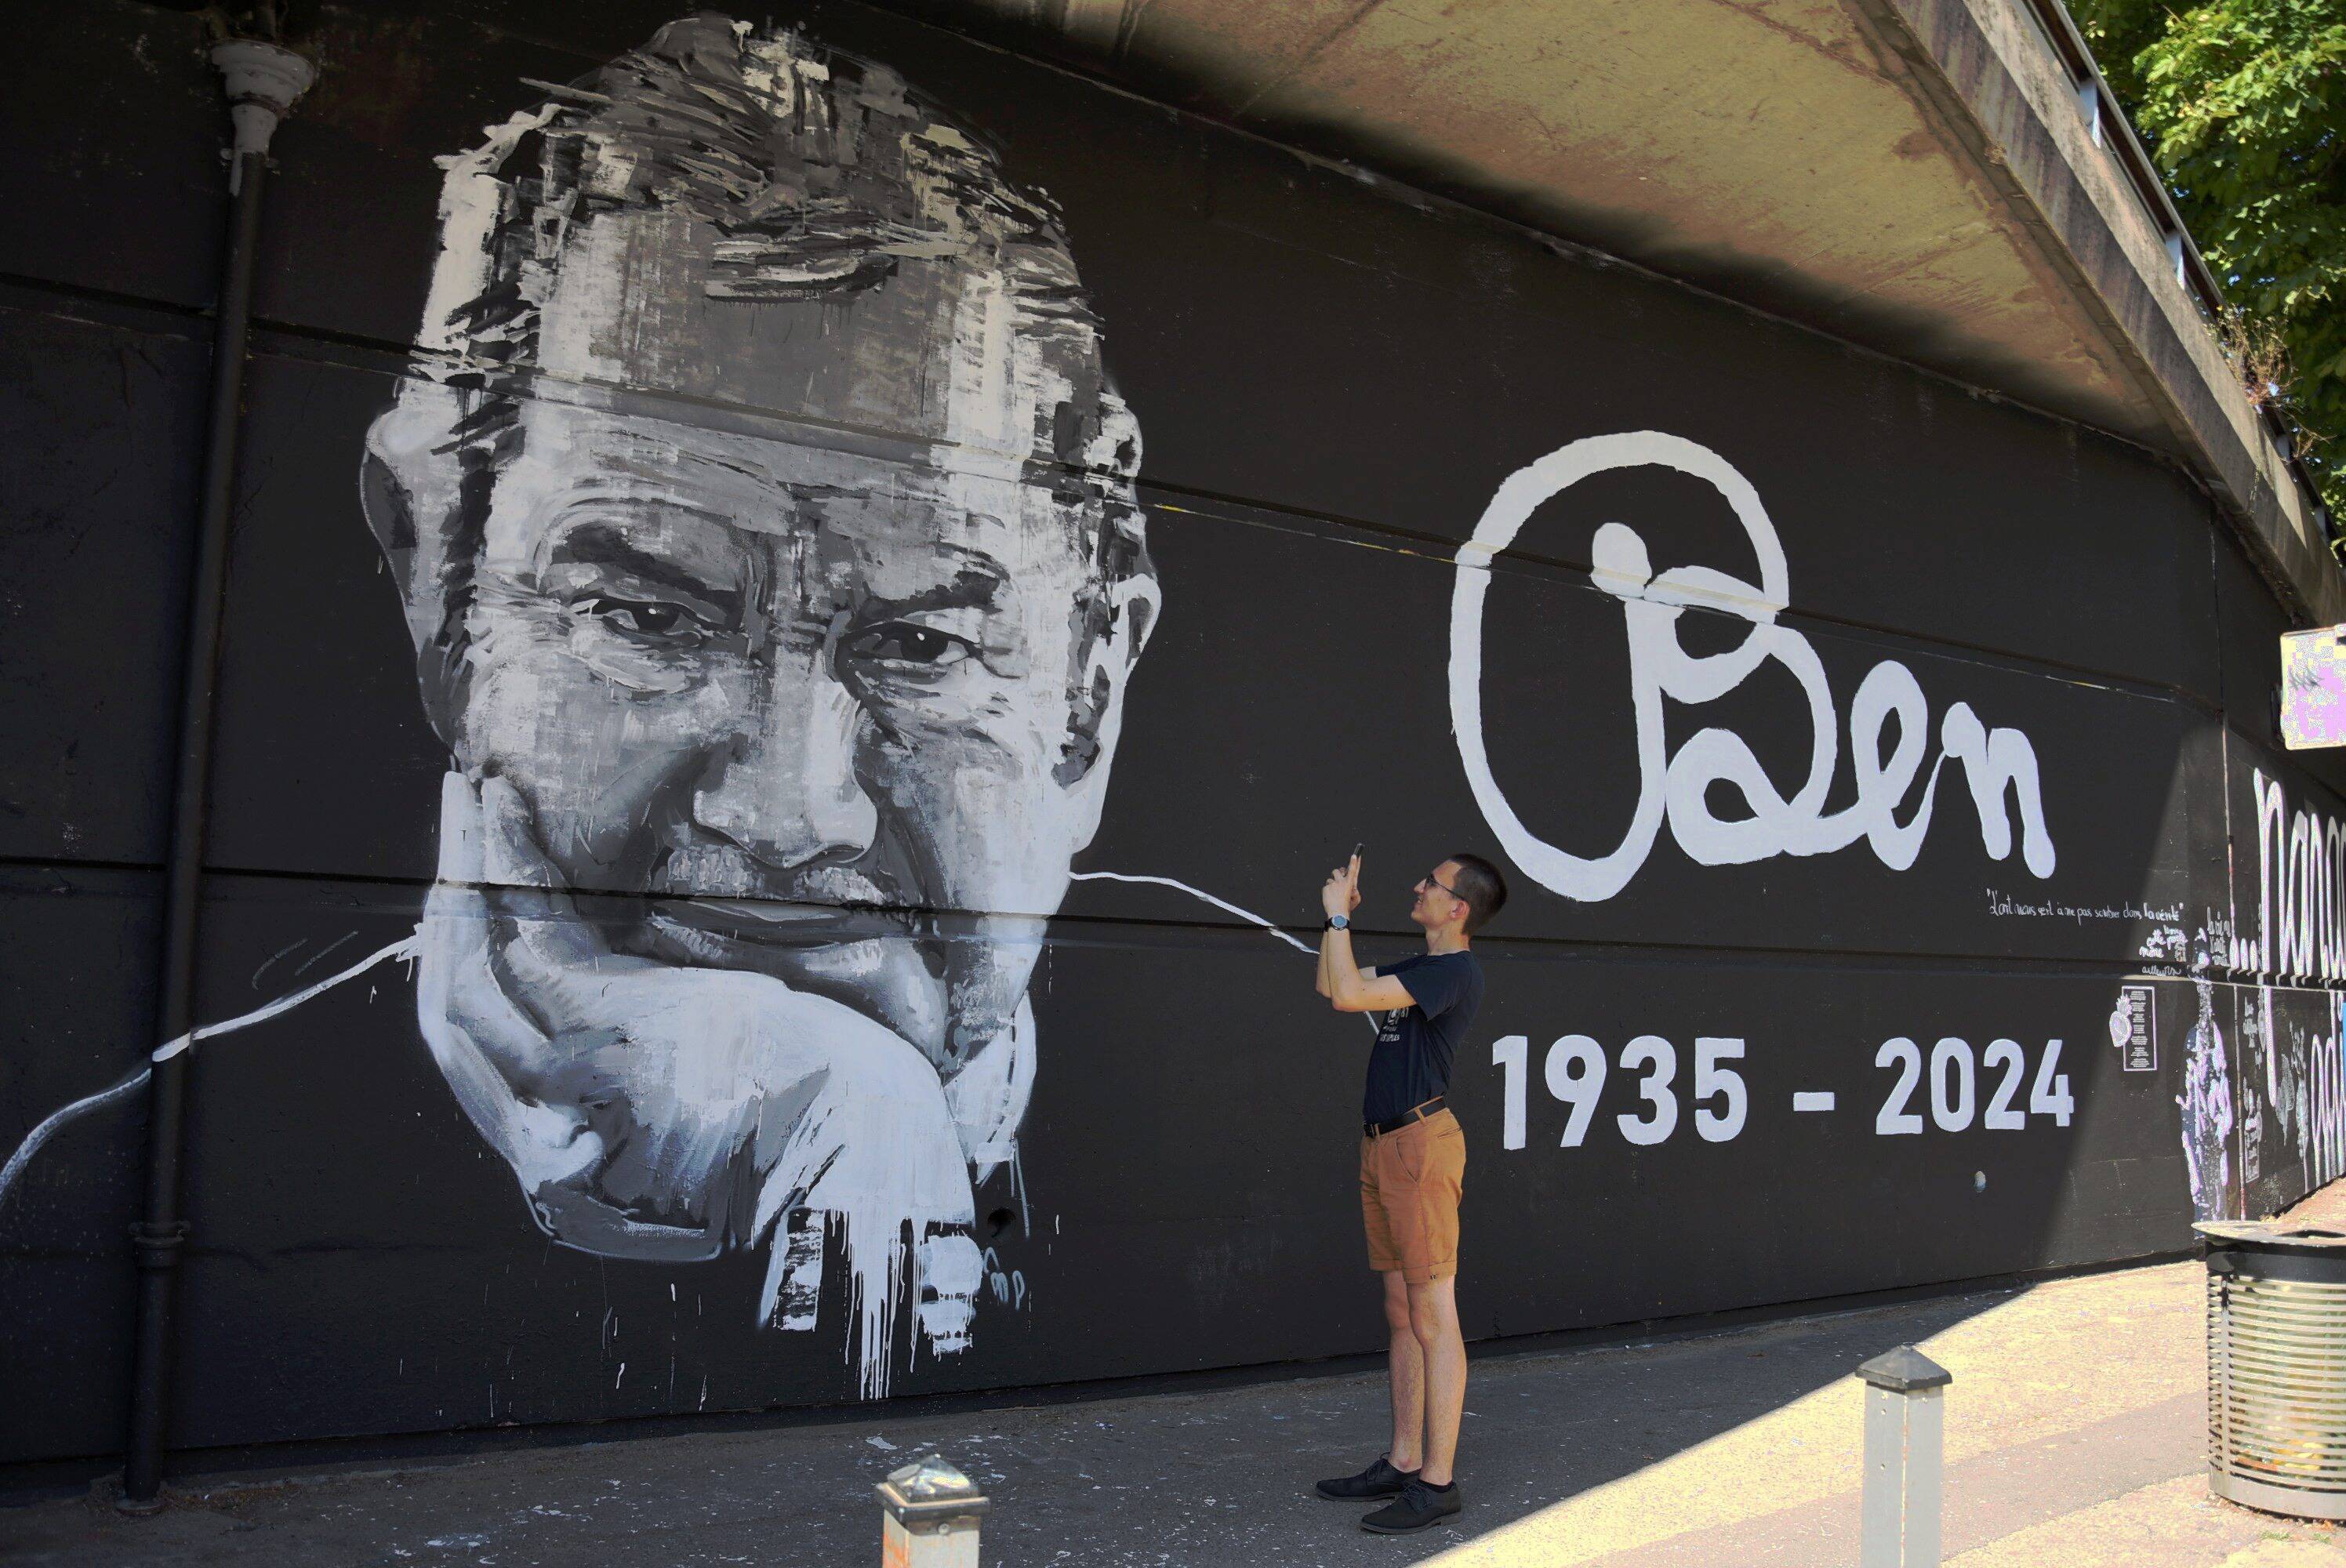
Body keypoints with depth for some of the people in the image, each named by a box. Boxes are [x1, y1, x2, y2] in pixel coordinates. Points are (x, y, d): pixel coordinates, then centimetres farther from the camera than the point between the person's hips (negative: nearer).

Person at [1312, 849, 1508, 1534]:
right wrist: (1338, 918, 15)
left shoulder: (1457, 971, -13)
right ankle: (1404, 1461, 23)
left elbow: (1347, 995, -21)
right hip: (1384, 1144, 10)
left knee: (1433, 1316, -4)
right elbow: (1332, 988, 23)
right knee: (1401, 1313, 14)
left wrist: (1337, 915, -10)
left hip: (1421, 1142, -10)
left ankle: (1438, 1480, 2)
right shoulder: (1420, 965, 17)